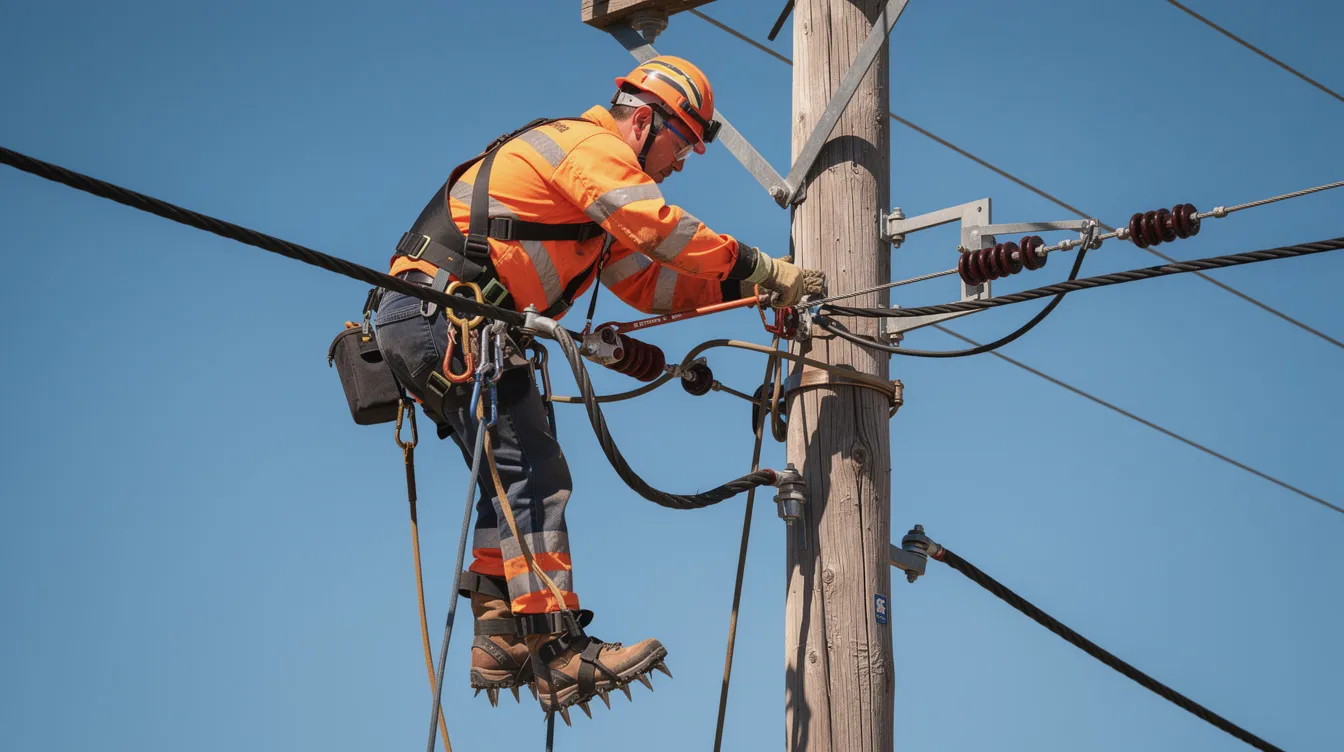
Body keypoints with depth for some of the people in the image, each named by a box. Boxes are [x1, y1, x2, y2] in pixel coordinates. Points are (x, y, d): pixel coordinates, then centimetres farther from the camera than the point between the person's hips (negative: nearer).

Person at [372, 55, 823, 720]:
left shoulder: (597, 184, 27)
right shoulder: (592, 148, -5)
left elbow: (648, 283, 22)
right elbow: (661, 231, -17)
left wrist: (742, 285, 12)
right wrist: (759, 270, -11)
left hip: (417, 322, 11)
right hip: (444, 312, -11)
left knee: (511, 476, 15)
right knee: (533, 475, -14)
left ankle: (499, 647, 15)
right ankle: (556, 656, -18)